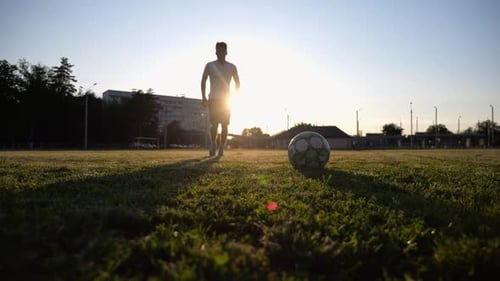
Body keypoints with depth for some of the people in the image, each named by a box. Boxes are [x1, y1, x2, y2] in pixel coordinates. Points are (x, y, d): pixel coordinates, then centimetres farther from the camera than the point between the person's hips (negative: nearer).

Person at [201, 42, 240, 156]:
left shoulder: (232, 67, 3)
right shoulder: (209, 66, 0)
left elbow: (237, 83, 10)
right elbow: (203, 81, 4)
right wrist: (204, 97, -4)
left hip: (226, 99, 1)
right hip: (213, 99, -1)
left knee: (224, 125, -3)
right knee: (214, 124, -7)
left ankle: (221, 148, 5)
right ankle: (213, 144, 14)